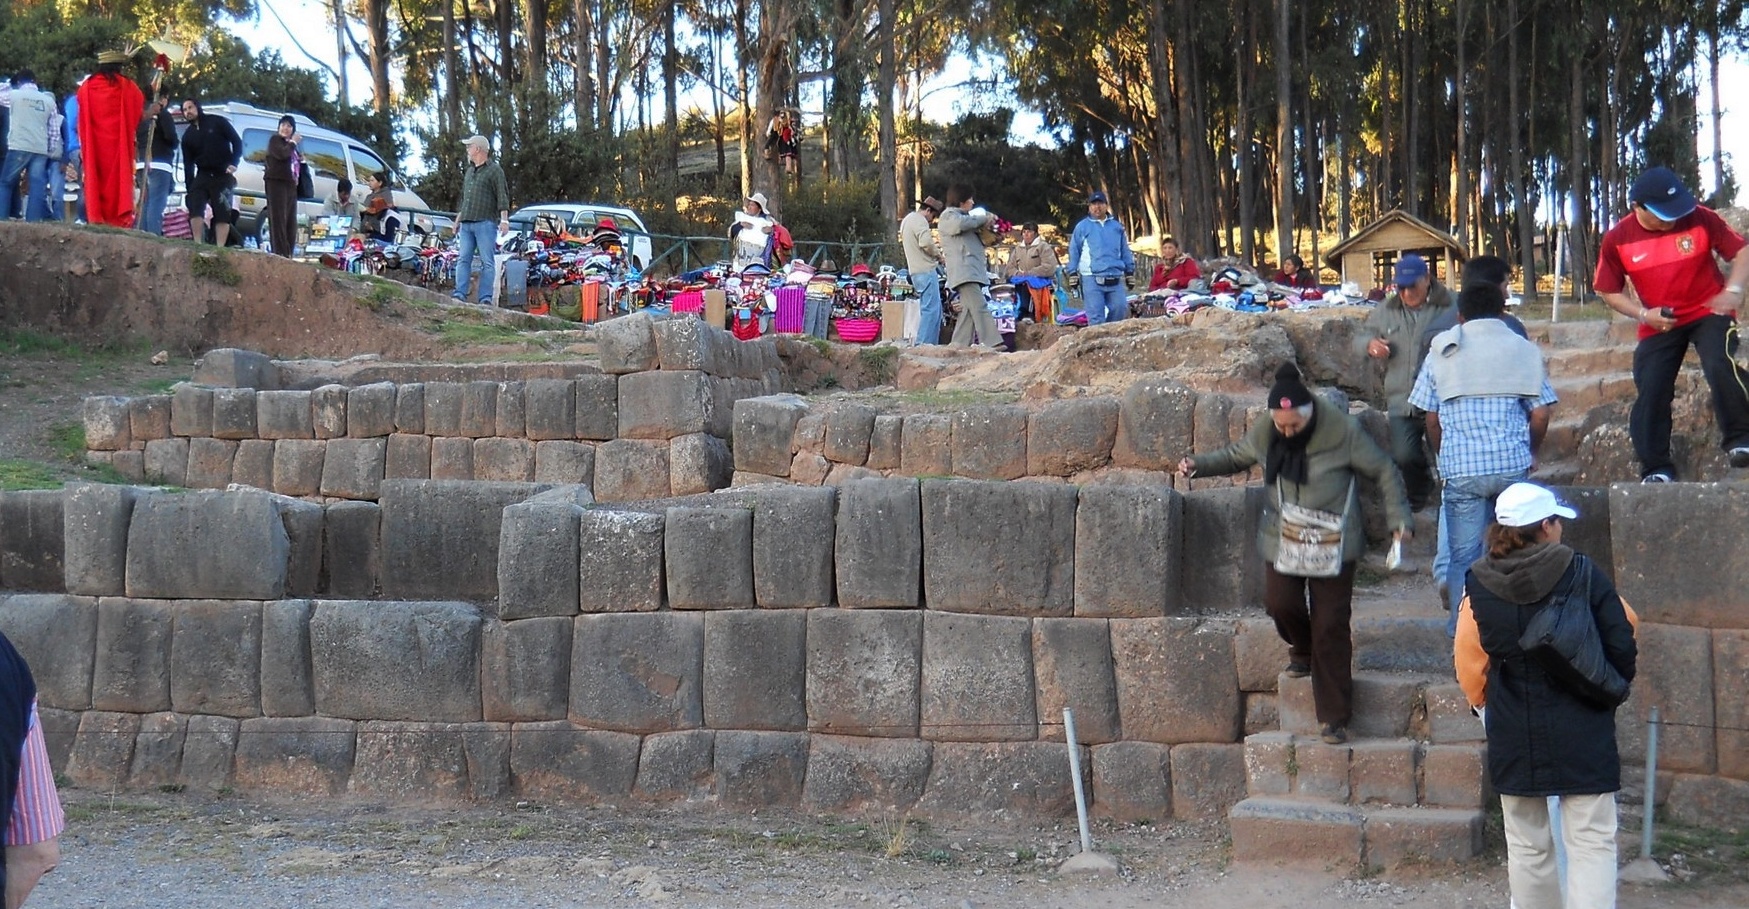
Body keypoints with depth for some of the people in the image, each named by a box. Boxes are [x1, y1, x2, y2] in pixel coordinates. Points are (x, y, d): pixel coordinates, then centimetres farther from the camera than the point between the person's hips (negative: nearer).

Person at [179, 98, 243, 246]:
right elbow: (188, 164, 12)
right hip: (202, 176, 4)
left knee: (222, 212, -10)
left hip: (223, 176, -4)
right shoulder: (188, 135, 14)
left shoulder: (217, 122, 0)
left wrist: (233, 163, -16)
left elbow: (237, 142, -3)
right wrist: (189, 189, 4)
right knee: (195, 207, -13)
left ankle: (219, 248, -12)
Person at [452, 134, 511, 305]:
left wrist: (504, 219, -15)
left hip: (485, 223, -7)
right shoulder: (469, 170, 23)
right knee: (463, 260, -2)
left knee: (488, 262, -6)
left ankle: (486, 299, -9)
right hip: (466, 223, 7)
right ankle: (460, 295, -5)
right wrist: (458, 218, 29)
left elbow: (502, 196, -6)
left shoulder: (494, 170, 0)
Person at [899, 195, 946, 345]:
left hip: (916, 271, 10)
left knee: (935, 310, 14)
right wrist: (938, 254, -9)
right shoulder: (919, 220, -11)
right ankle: (924, 346, -17)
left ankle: (932, 344, 15)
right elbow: (926, 242, -25)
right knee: (931, 309, -12)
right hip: (926, 270, -10)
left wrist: (934, 251, 14)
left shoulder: (907, 219, 22)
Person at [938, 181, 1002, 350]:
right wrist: (983, 218, -10)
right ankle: (992, 344, -28)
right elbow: (960, 223, -24)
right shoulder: (949, 215, 0)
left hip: (973, 271, 10)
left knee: (969, 310, 6)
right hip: (963, 271, -10)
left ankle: (959, 345, 7)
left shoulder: (962, 215, 30)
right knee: (980, 307, -19)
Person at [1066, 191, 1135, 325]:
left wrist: (1130, 271, 15)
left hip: (1115, 279, 3)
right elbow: (1074, 252, 8)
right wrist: (1072, 274, 3)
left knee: (1120, 308, -3)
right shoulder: (1082, 227, 7)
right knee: (1096, 316, -6)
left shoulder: (1116, 227, 15)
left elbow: (1125, 251, 19)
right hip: (1092, 279, -3)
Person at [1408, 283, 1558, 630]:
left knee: (1463, 553, 7)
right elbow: (1540, 413, 1)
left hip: (1461, 469, -1)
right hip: (1512, 465, 1)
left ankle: (1462, 625, 10)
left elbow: (1431, 417, 5)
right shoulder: (1524, 350, 5)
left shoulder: (1442, 352, 5)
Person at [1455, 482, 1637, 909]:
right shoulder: (1585, 576, -11)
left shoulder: (1480, 586, -5)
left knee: (1527, 846, 14)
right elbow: (1622, 645, -3)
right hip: (1583, 737, -2)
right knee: (1592, 842, 2)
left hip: (1514, 740, 2)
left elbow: (1469, 663, 3)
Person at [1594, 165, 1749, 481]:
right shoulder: (1617, 239, -11)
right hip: (1659, 324, 2)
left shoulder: (1700, 218, -14)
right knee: (1650, 392, -4)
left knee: (1721, 367, -27)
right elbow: (1609, 292, -1)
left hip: (1708, 311, -2)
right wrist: (1643, 314, -16)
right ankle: (1656, 469, 7)